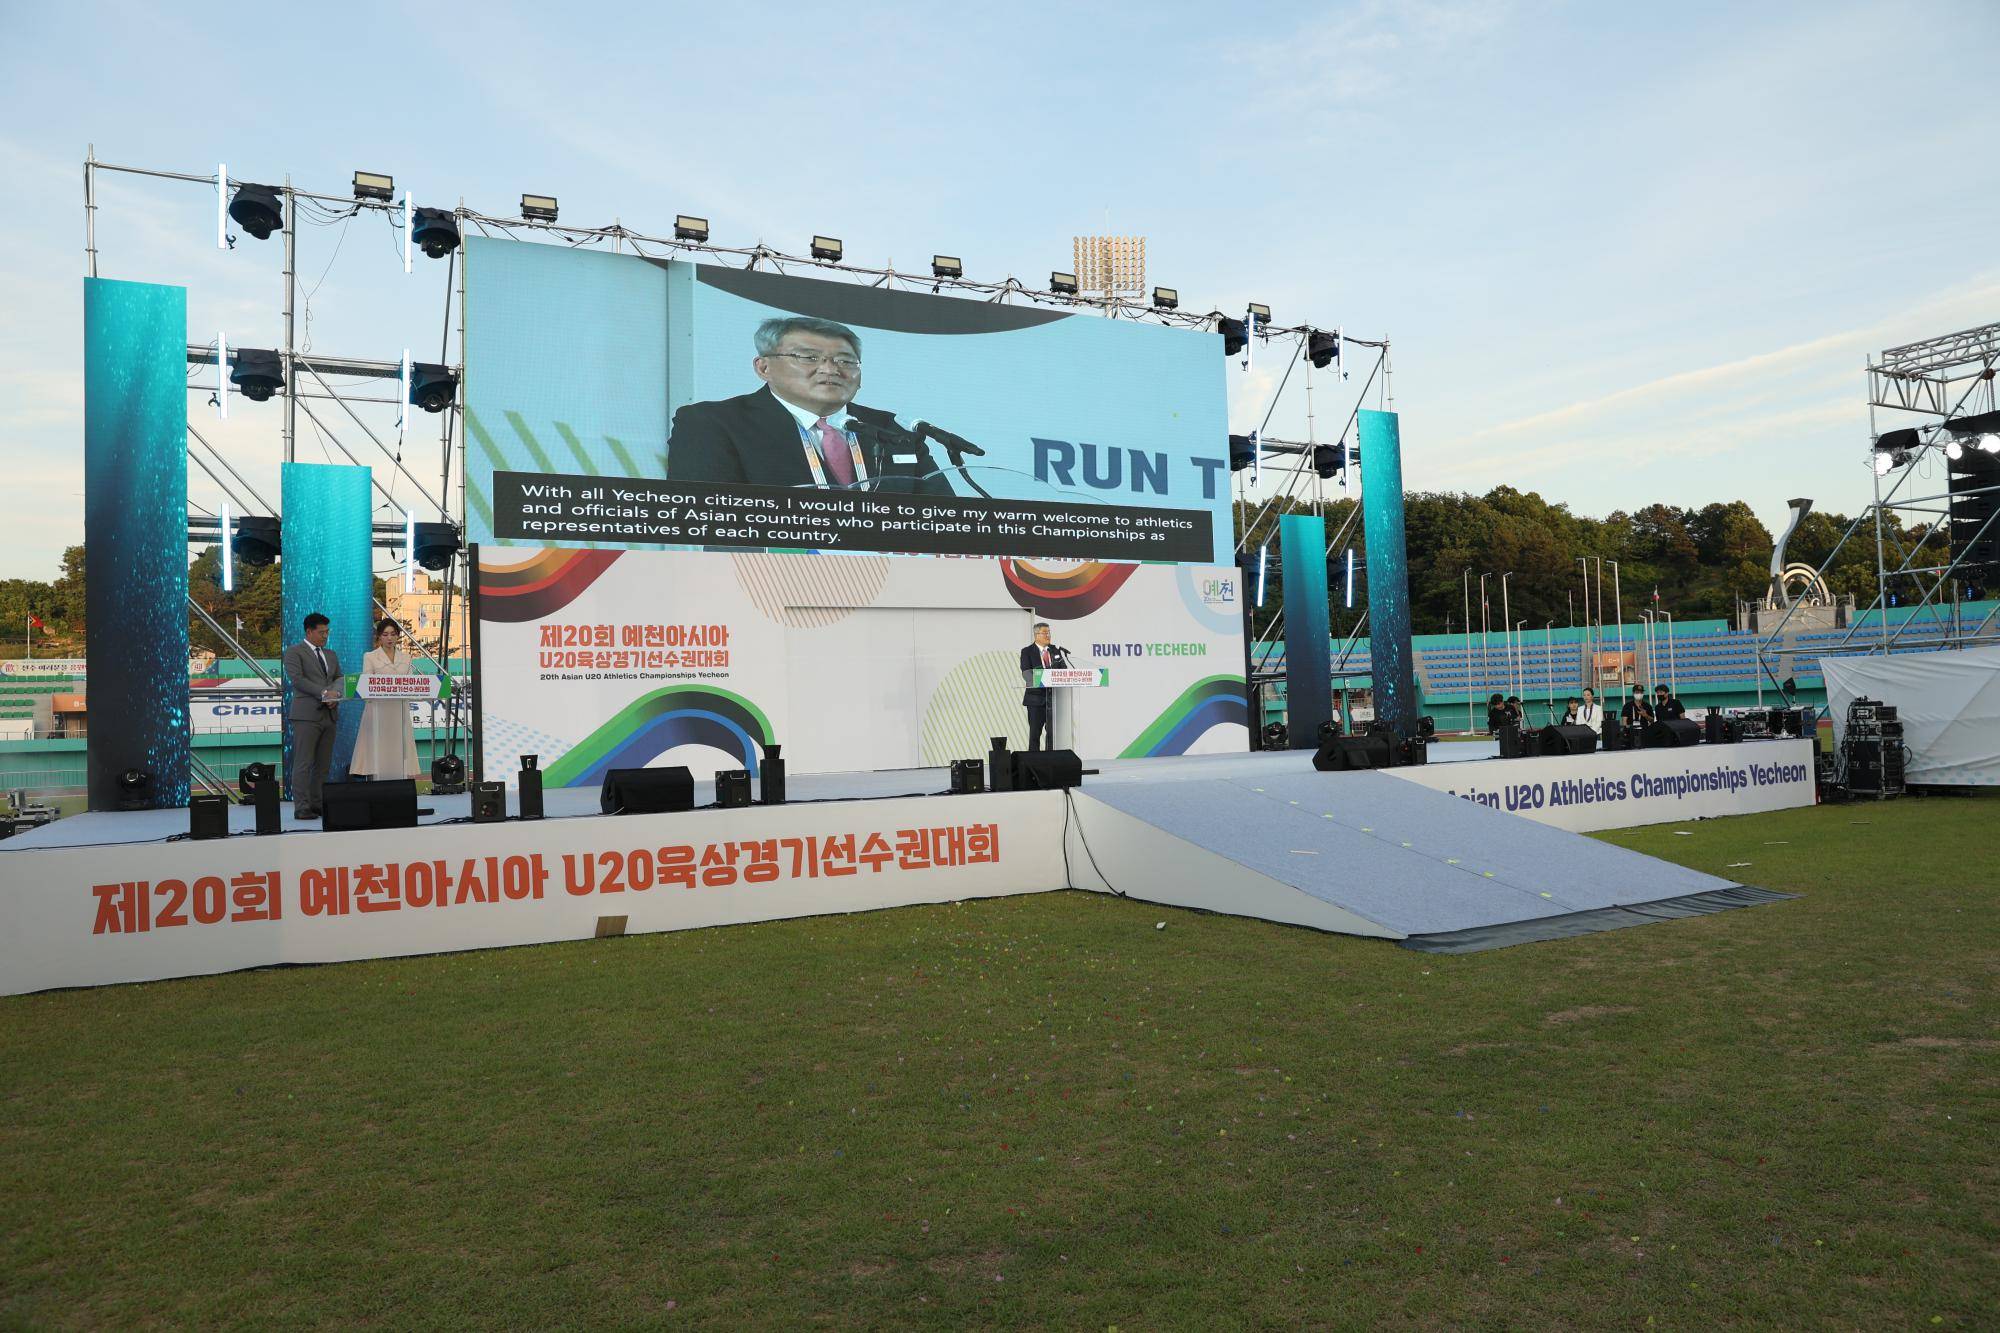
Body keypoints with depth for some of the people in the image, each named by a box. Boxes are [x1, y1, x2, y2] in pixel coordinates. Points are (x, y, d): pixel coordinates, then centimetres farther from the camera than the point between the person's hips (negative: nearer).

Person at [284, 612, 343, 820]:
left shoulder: (331, 654, 21)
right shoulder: (294, 652, 0)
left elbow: (339, 678, 17)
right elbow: (297, 679, -12)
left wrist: (336, 694, -5)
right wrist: (324, 693, -18)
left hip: (329, 715, 7)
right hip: (307, 715, -7)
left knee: (323, 764, 7)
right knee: (303, 763, -6)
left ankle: (317, 804, 12)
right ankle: (302, 808, -5)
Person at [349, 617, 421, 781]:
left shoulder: (405, 657, 14)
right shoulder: (370, 657, 5)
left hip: (400, 711, 3)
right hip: (378, 710, -3)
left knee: (399, 753, 0)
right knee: (379, 758, -6)